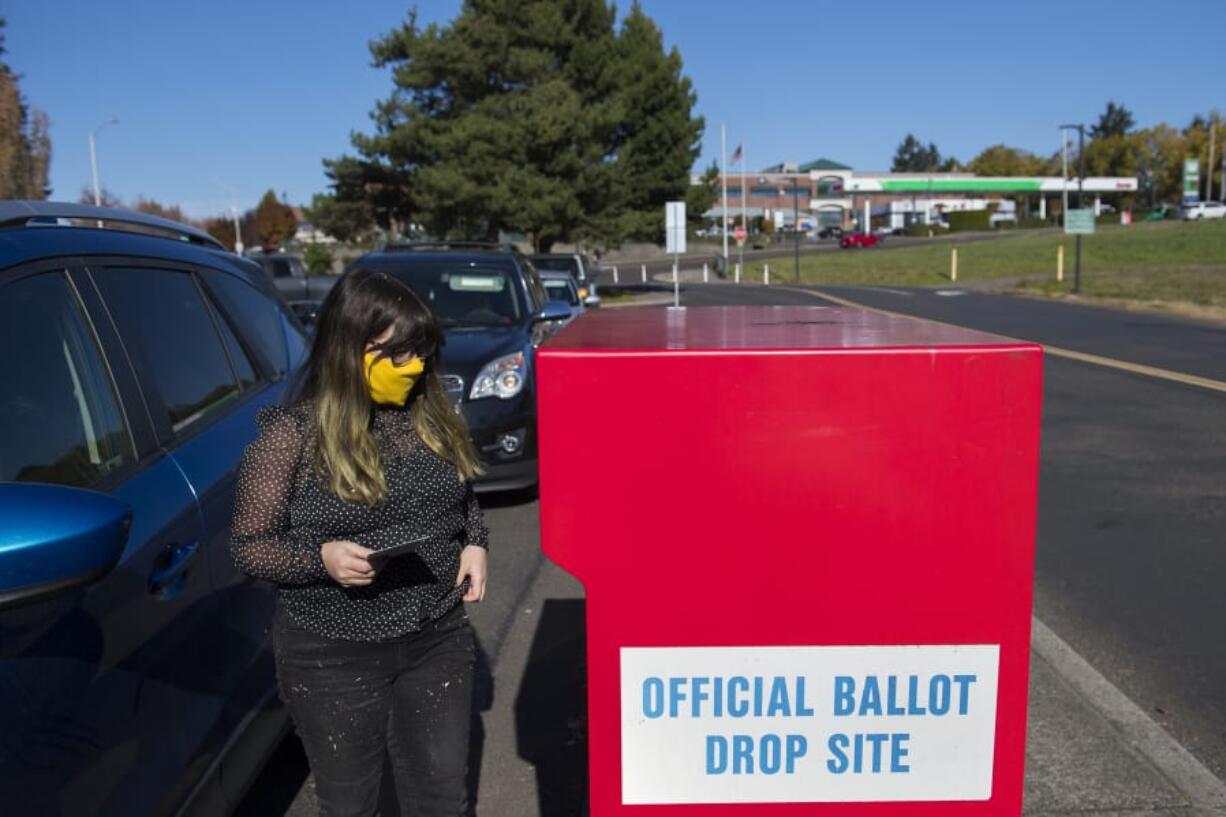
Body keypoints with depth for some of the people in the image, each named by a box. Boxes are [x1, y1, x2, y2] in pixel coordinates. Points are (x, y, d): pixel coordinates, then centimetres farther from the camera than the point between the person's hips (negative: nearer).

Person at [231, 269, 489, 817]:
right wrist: (321, 558, -26)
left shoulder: (431, 415, 0)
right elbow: (249, 546, -9)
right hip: (333, 656, -3)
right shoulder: (291, 433, -13)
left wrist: (474, 544, -5)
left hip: (437, 640, 4)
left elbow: (463, 501, 15)